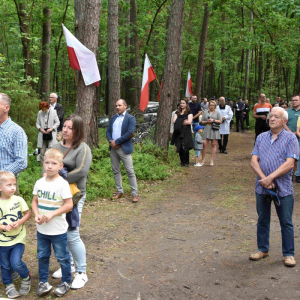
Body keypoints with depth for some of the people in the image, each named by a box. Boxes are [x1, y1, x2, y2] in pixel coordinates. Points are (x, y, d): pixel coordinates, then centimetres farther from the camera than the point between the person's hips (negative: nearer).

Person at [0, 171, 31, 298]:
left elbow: (28, 213, 1)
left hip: (18, 239, -1)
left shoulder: (19, 200, -8)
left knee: (16, 262, -12)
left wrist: (19, 222, -15)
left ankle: (26, 278, 17)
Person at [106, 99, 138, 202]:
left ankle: (135, 194, 3)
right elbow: (108, 131, 13)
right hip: (113, 148, 6)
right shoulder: (113, 118, 15)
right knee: (116, 170, 11)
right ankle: (120, 191, 22)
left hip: (124, 148, -6)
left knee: (130, 171, -4)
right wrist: (110, 141, -9)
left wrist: (116, 142, -15)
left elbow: (130, 133, -16)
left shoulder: (130, 118, -5)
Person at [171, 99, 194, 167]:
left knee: (185, 148, -11)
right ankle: (182, 162, 12)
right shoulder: (177, 112, 18)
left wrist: (179, 122, -4)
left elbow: (189, 121, -10)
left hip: (186, 133, -4)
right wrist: (184, 121, -4)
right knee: (179, 148, 2)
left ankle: (187, 163, 0)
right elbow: (174, 121, 5)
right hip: (178, 132, 4)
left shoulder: (189, 112, 4)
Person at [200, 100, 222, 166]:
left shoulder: (217, 112, 9)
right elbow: (202, 122, 13)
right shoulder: (205, 112, 16)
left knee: (214, 144, 0)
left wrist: (213, 120, -11)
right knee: (204, 144, -7)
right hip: (207, 129, 1)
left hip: (214, 130, -1)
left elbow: (220, 121, 2)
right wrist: (207, 121, -6)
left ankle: (212, 160, 4)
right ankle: (203, 160, 0)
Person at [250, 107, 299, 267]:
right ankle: (263, 249, 29)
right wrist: (263, 178, -14)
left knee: (286, 222, 5)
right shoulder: (261, 137, 9)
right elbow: (254, 161, 1)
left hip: (283, 188, -4)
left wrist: (270, 178, -19)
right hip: (262, 187, 4)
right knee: (262, 220, 14)